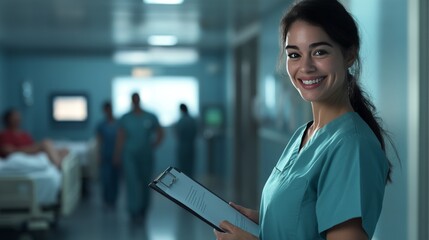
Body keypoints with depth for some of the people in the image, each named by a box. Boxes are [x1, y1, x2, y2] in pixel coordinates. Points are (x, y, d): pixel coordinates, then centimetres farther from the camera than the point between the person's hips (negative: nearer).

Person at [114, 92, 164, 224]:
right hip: (129, 155, -1)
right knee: (132, 183, -11)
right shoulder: (125, 119, 2)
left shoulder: (151, 117, 3)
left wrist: (152, 146, 2)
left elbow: (160, 133, 13)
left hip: (146, 155, 2)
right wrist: (118, 155, -1)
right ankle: (135, 213, -11)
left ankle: (142, 211, 23)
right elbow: (120, 138, 2)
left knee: (145, 184, 8)